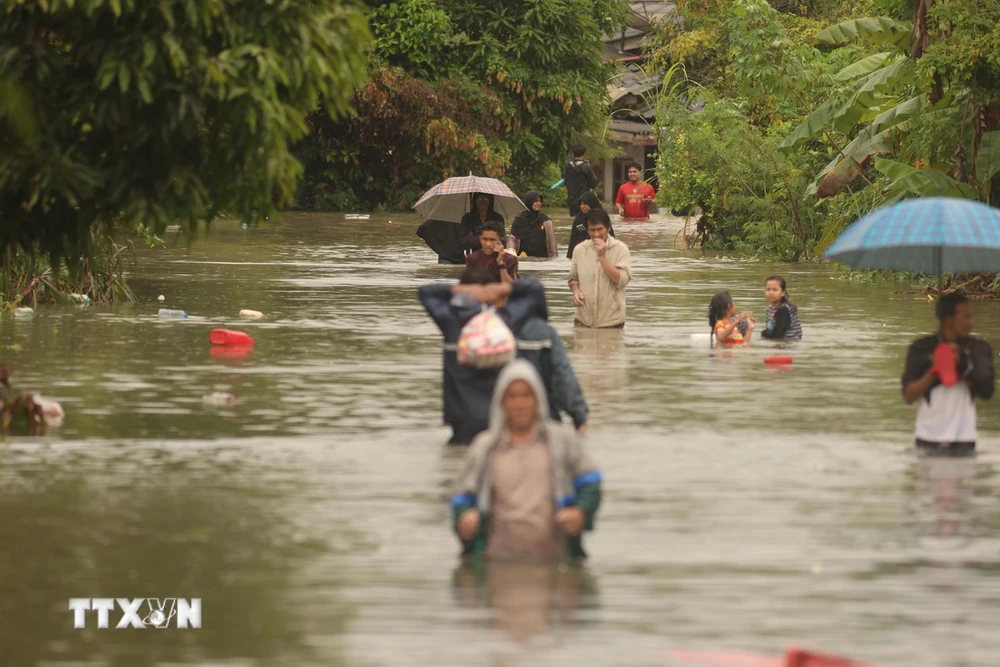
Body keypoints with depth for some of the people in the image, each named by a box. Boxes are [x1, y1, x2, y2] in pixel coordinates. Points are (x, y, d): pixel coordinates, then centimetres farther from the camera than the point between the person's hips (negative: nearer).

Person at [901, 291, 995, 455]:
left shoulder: (979, 348, 3)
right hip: (929, 438, -1)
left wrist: (963, 365, -17)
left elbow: (986, 391, -7)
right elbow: (908, 396, -5)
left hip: (964, 439, 1)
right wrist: (933, 371, -18)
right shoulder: (921, 348, -1)